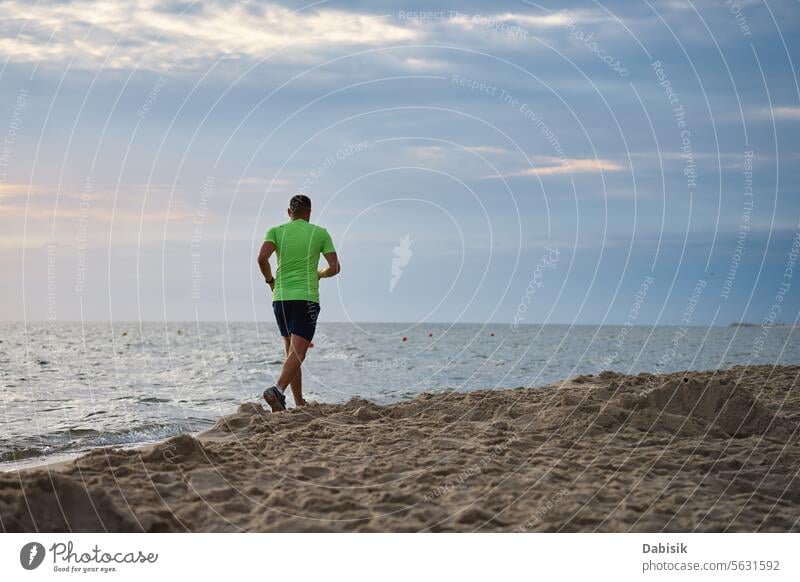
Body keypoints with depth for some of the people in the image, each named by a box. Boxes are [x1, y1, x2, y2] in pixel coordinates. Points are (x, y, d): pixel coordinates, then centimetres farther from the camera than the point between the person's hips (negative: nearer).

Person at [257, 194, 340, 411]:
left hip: (280, 298, 4)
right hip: (306, 298, -3)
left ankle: (300, 404, 16)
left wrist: (270, 280, 6)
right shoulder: (320, 233, 4)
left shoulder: (276, 231, 7)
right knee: (297, 353, -12)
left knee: (292, 352, 14)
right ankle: (278, 389, -35)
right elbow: (335, 268, 1)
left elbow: (262, 258, -11)